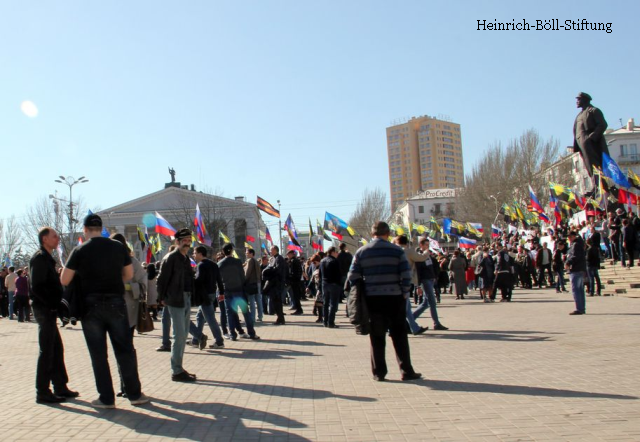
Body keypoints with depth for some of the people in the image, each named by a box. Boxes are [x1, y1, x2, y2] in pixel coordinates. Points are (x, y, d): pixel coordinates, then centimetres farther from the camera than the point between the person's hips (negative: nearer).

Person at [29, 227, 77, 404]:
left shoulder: (47, 258, 18)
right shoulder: (39, 258, -12)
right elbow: (36, 287, -20)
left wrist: (57, 303, 9)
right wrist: (53, 304, -20)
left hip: (48, 310, 10)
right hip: (44, 310, -10)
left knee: (57, 349, 13)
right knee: (46, 351, -5)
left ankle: (60, 388, 19)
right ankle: (42, 392, 1)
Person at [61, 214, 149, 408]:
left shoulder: (80, 251, -4)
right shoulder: (118, 247, 2)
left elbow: (64, 281, -4)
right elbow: (129, 274, 9)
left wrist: (84, 279, 15)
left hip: (90, 306, -1)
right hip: (116, 303, 2)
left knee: (98, 354, 6)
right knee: (125, 350, 8)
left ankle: (106, 398, 8)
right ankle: (134, 394, 12)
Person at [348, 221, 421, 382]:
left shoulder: (361, 252, 2)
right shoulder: (397, 251, -2)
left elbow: (353, 277, -1)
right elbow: (406, 276, -7)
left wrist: (362, 293, 10)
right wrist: (404, 293, 4)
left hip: (372, 299, 1)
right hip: (394, 298, -1)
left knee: (377, 336, 9)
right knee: (399, 335, 8)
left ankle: (379, 372, 11)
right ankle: (406, 371, 10)